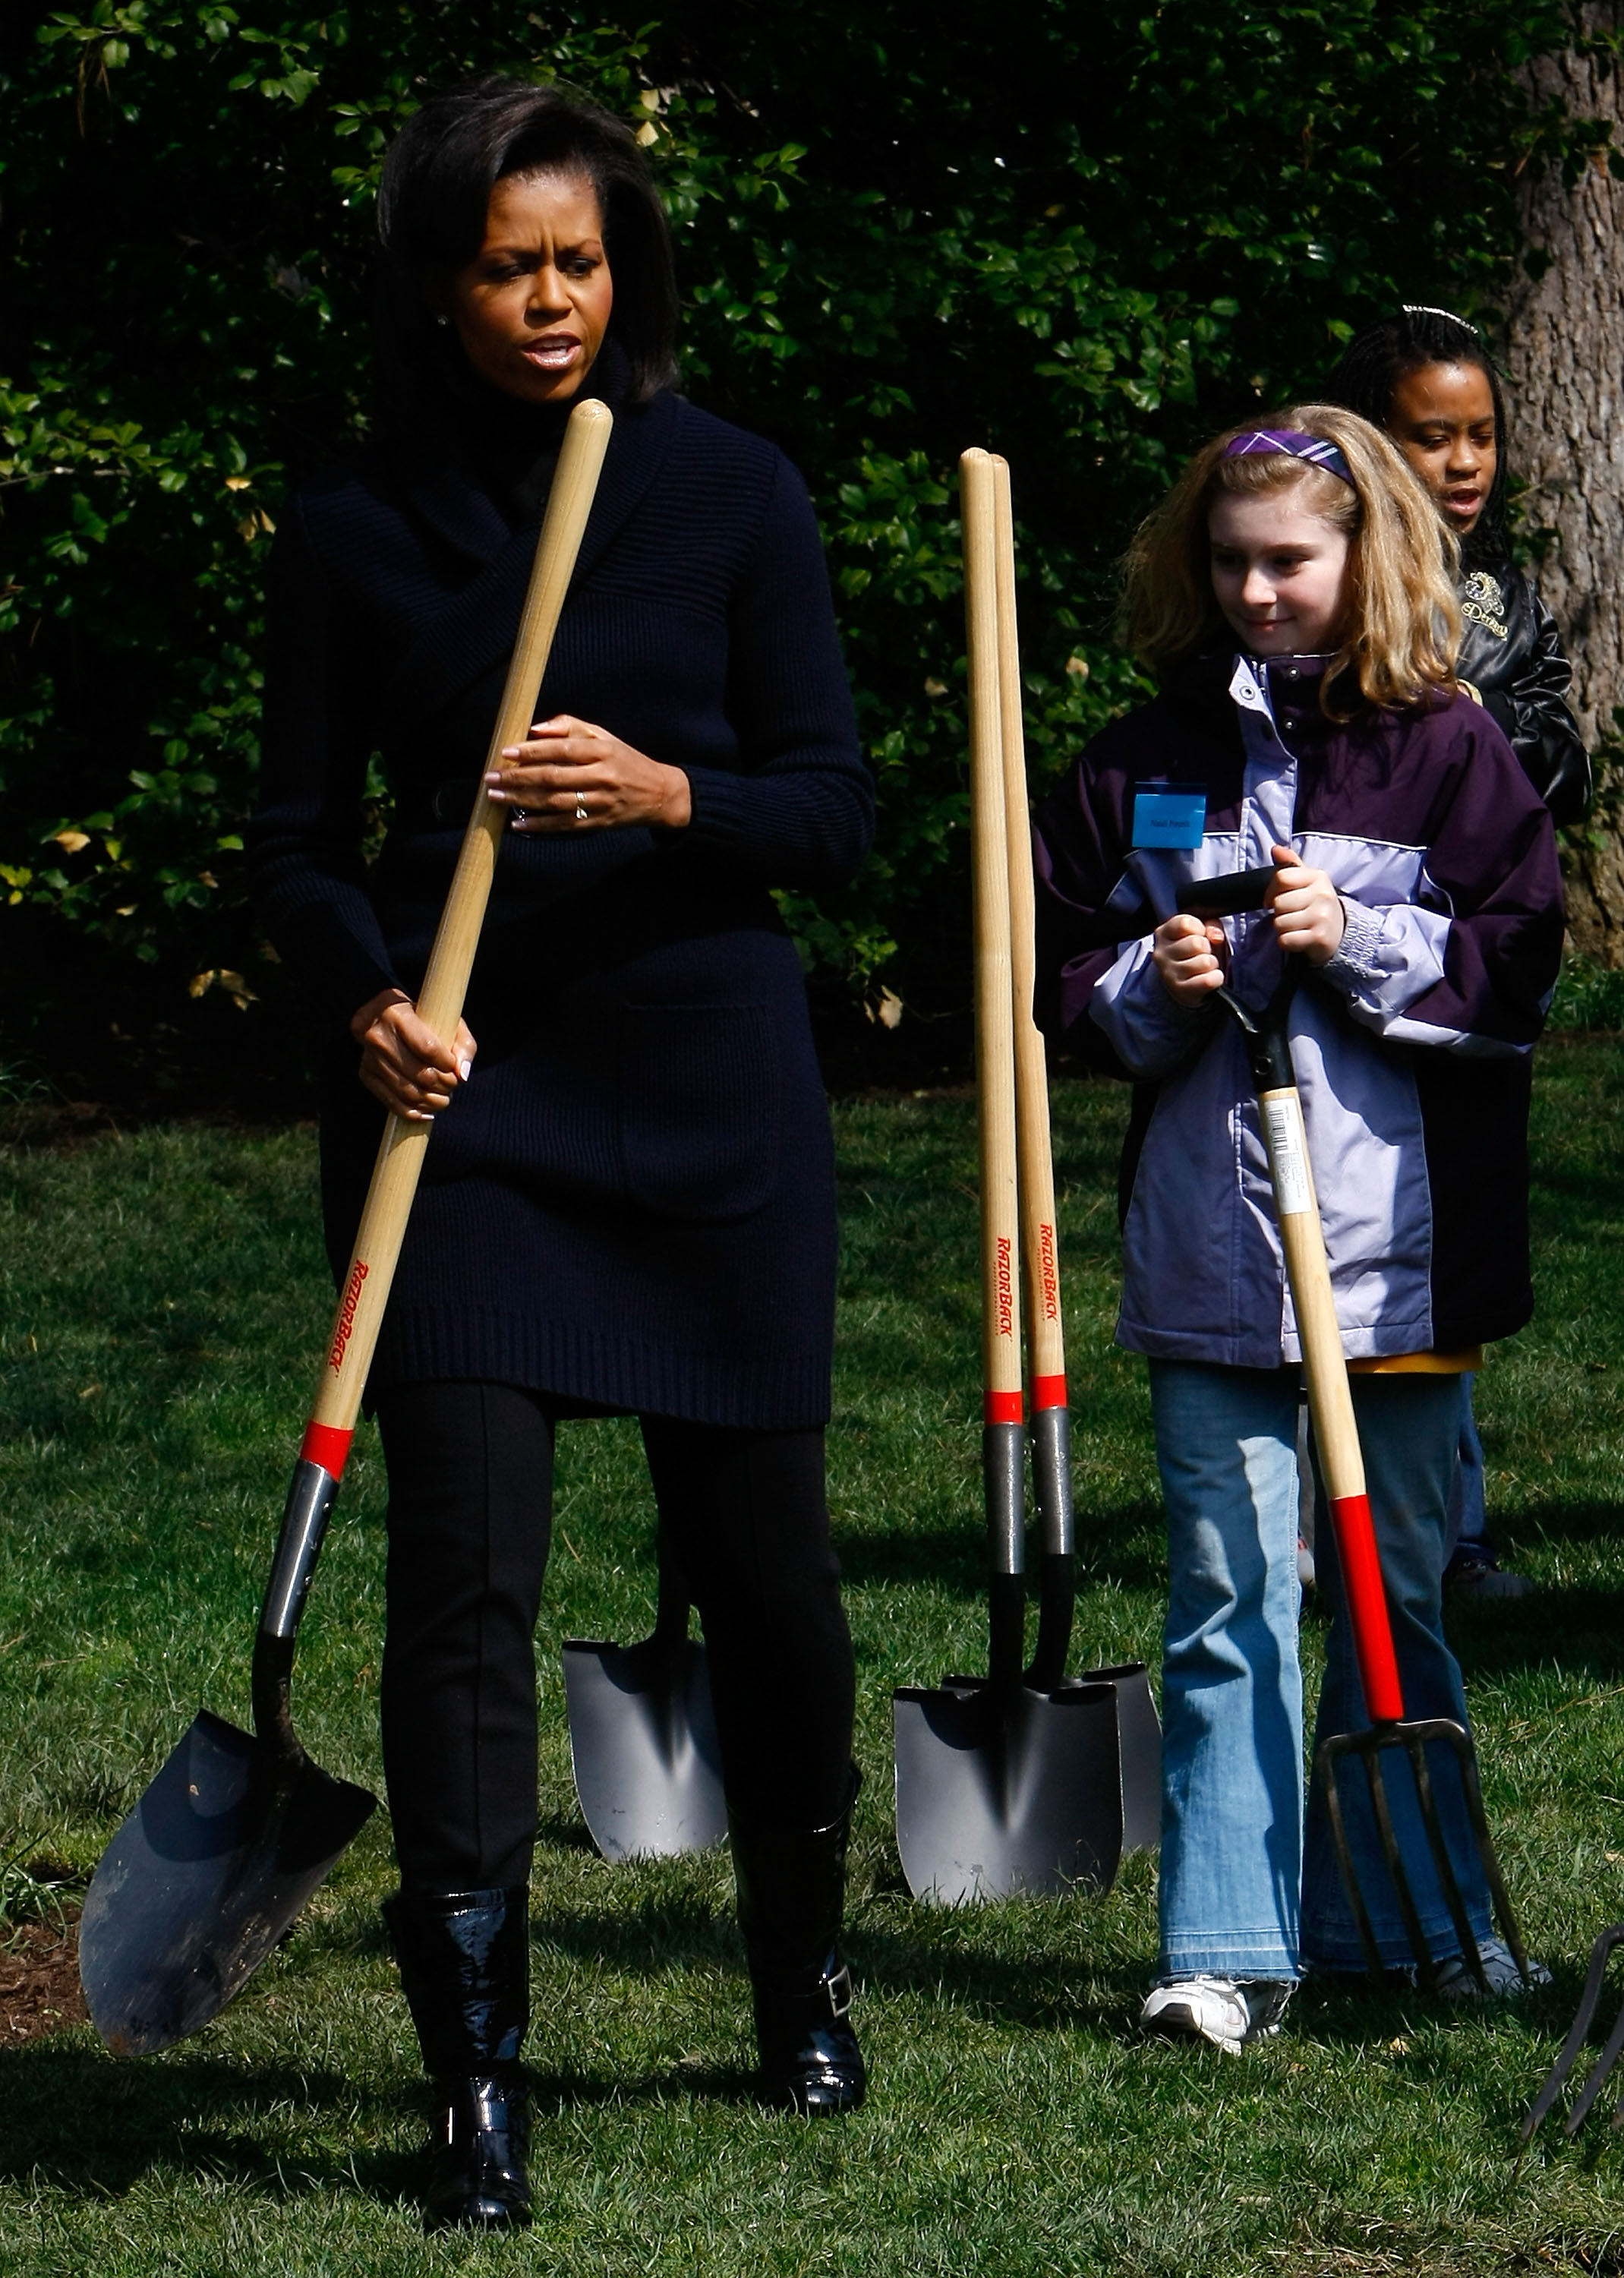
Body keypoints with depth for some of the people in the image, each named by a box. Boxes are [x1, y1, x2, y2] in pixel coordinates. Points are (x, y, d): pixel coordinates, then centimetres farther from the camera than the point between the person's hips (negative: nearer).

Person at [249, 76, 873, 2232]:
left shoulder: (732, 493, 1)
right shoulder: (355, 528, 3)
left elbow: (838, 804, -1)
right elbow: (302, 834, 6)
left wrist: (668, 797, -20)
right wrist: (362, 997, -13)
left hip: (711, 1078, 0)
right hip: (466, 1086, 0)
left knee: (760, 1553, 9)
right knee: (464, 1571, -9)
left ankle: (807, 1979, 33)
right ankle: (477, 2085, -7)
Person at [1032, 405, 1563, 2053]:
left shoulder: (1444, 747, 1)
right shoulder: (1147, 759, 8)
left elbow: (1519, 965, -2)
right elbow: (1059, 974, 11)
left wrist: (1363, 942, -14)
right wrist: (1151, 988, -8)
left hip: (1399, 1244, -1)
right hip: (1209, 1249, 1)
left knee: (1397, 1598, 9)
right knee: (1228, 1604, -1)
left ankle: (1409, 1917, 22)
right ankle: (1228, 1947, 1)